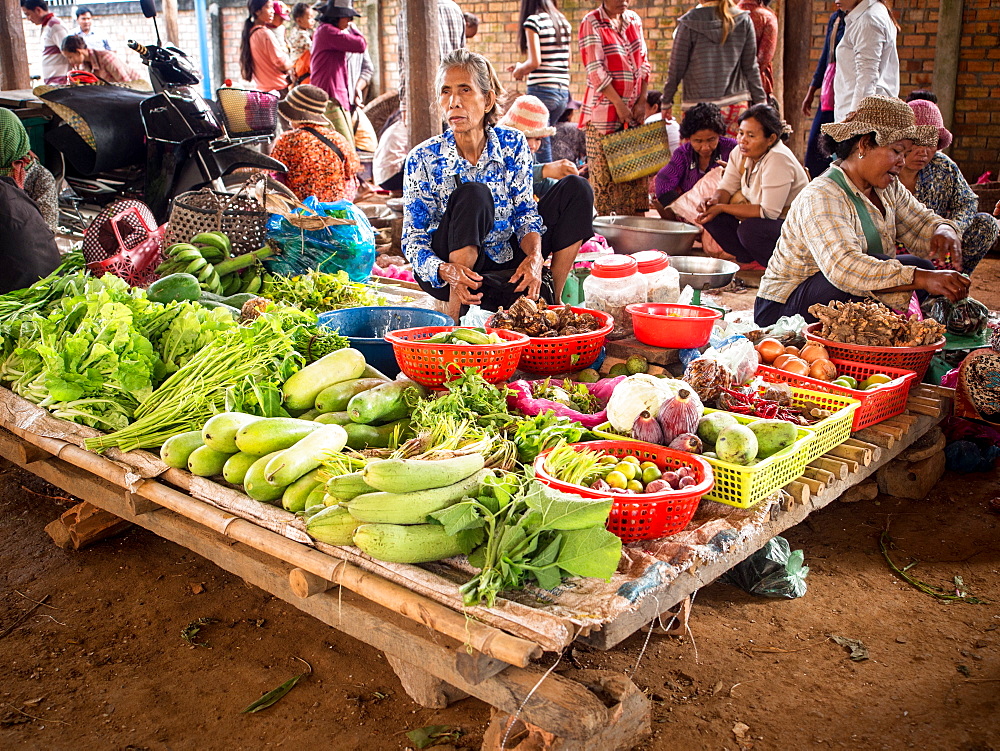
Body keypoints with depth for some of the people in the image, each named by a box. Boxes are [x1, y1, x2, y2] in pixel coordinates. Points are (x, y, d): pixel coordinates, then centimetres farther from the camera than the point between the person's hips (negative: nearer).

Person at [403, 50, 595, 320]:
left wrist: (534, 255, -27)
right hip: (446, 263, -3)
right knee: (473, 194, -33)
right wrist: (448, 272, -35)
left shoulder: (513, 144, -6)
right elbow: (414, 240, -13)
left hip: (504, 262, 4)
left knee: (574, 190, -9)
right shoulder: (424, 159, -14)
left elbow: (525, 211, -5)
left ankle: (553, 298, -5)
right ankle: (457, 307, -24)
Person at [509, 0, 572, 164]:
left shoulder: (533, 21, -6)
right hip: (563, 91, 7)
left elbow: (535, 62, -15)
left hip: (541, 89, -7)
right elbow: (567, 62, 17)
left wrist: (518, 70, 6)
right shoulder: (564, 22, 15)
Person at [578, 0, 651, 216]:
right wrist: (619, 105, -15)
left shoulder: (634, 19, 12)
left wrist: (642, 101, 0)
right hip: (604, 108, -5)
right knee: (604, 173, -4)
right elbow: (595, 70, -13)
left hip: (633, 109, 6)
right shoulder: (591, 23, -6)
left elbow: (643, 62, 12)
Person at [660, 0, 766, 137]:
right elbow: (750, 67, 6)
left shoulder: (689, 22, -5)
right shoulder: (744, 20, 3)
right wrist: (761, 100, 15)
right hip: (735, 104, 3)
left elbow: (677, 67, -1)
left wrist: (666, 101, 9)